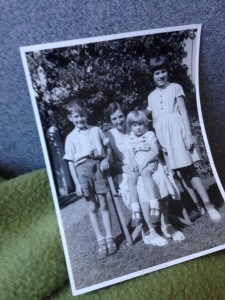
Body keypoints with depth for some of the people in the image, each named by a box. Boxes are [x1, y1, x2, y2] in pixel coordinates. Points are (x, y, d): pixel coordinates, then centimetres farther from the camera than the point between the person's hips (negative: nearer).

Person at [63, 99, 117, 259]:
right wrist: (77, 183, -2)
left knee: (103, 204, 3)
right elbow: (71, 161, 4)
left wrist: (106, 159, -7)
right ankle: (101, 241, 13)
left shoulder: (96, 130, 9)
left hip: (97, 165, 0)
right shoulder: (71, 137, 7)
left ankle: (109, 238, 12)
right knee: (92, 207, 5)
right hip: (83, 169, 0)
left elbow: (108, 147, 14)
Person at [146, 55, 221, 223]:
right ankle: (197, 206, 11)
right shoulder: (151, 96, 14)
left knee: (189, 169, -9)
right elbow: (154, 121, 12)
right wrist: (158, 142, 4)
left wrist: (188, 135, -12)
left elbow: (184, 112, -3)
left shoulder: (175, 88, 4)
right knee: (180, 172, 3)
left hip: (177, 130, -4)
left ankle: (208, 205, -5)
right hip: (163, 135, 4)